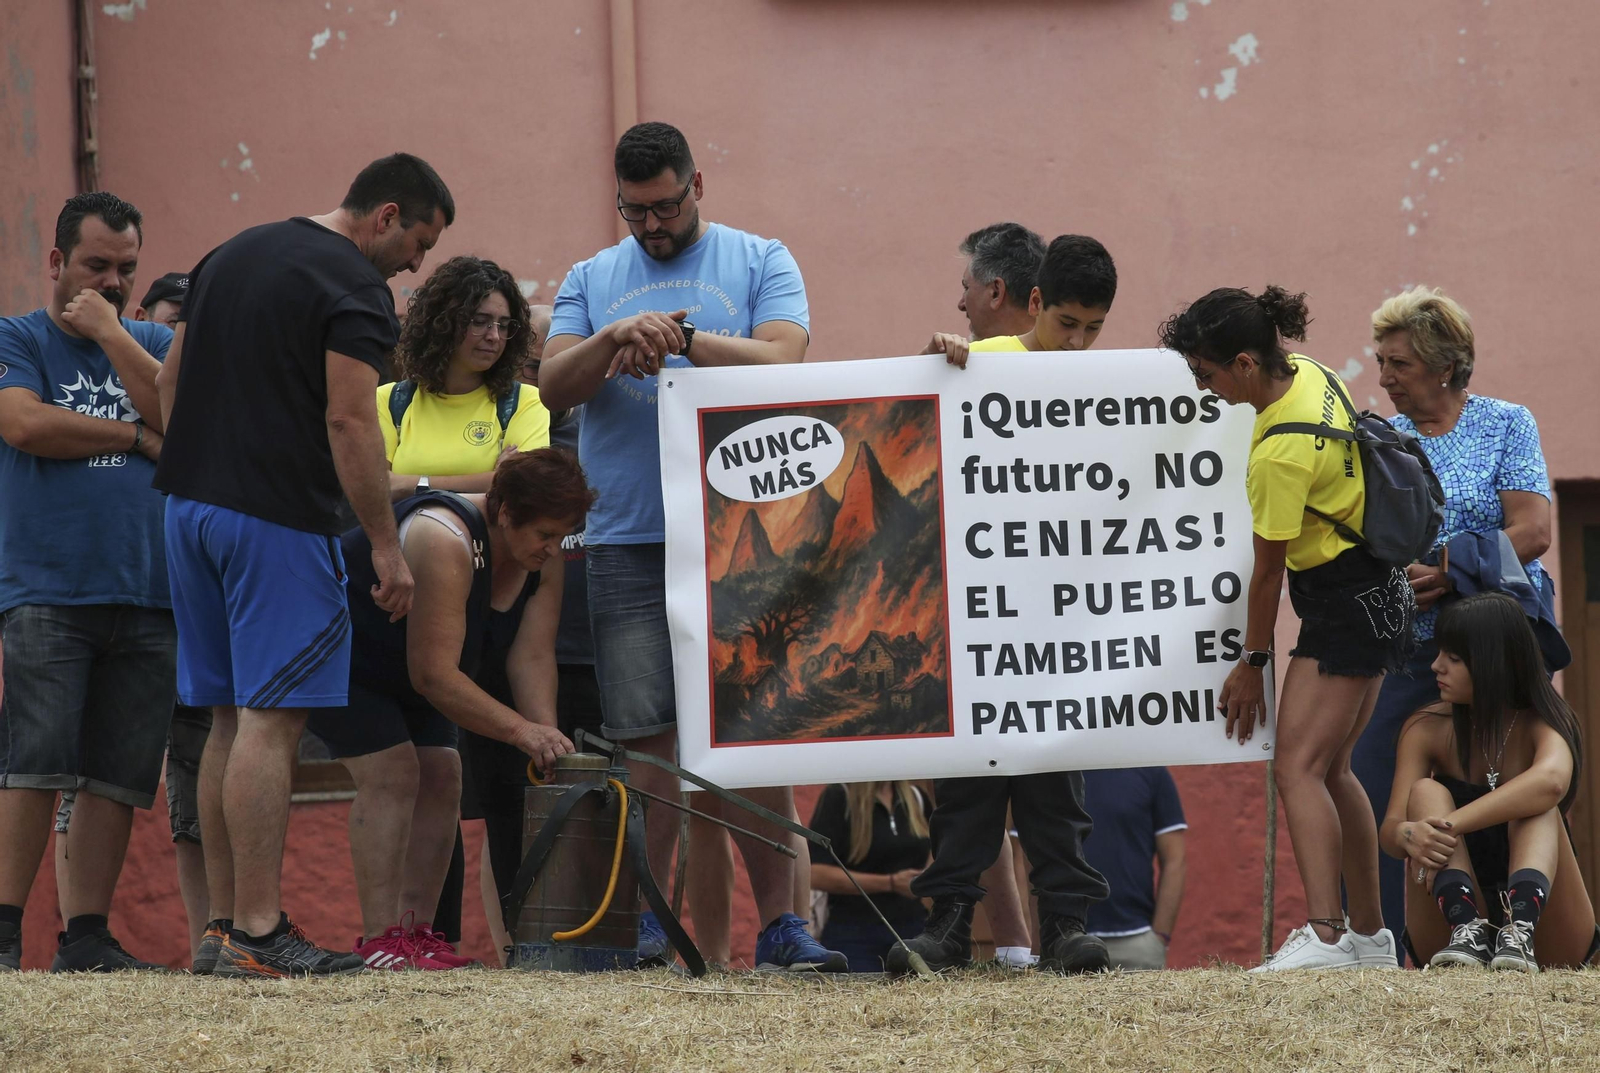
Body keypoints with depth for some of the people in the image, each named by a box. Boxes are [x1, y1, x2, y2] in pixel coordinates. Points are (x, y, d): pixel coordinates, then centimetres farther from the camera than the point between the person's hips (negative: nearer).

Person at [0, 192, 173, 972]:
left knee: (119, 776, 1)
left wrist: (111, 332, -2)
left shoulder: (155, 346, 18)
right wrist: (134, 435, -1)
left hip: (146, 597, 4)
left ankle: (87, 935, 5)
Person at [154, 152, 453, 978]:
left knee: (230, 718, 12)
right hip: (278, 522, -8)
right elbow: (349, 423, -16)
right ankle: (257, 932, -12)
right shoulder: (355, 289, -9)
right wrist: (387, 547, -13)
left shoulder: (231, 255, 17)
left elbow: (169, 380, 19)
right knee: (270, 721, -9)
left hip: (190, 504, 8)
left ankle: (221, 924, 12)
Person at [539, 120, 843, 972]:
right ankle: (643, 923, 3)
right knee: (648, 739, -2)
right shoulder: (591, 281, 17)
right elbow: (554, 385, 4)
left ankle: (779, 922, -5)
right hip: (629, 542, 2)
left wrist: (683, 338, -19)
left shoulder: (760, 263, 9)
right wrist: (612, 341, -16)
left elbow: (780, 362, -7)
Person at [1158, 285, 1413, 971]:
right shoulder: (1309, 375, 1)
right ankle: (1370, 936, 20)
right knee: (1331, 769, 14)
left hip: (1345, 606, -10)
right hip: (1375, 591, 10)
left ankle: (1323, 938, -30)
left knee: (1299, 768, -17)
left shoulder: (1280, 454, -26)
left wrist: (1253, 663, -6)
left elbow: (1268, 571, -17)